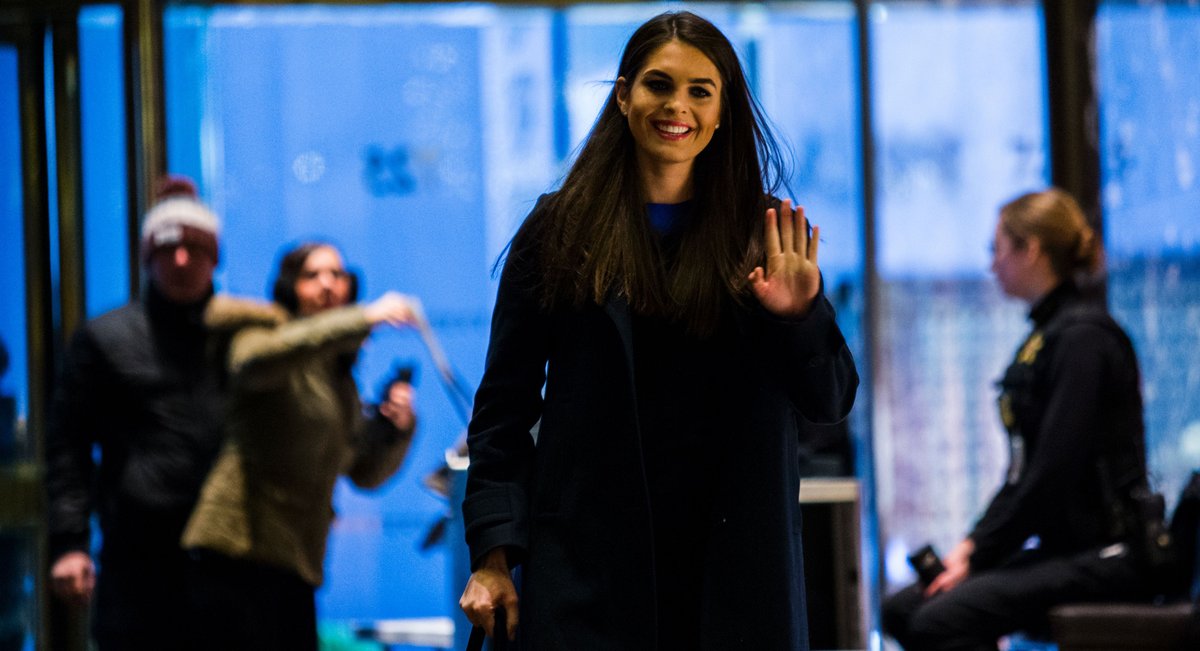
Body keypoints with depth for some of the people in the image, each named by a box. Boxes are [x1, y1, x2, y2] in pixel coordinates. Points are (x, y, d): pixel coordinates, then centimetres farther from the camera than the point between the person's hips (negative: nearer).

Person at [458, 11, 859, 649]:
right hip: (588, 564, -1)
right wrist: (493, 552, -3)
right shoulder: (559, 230, 5)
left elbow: (831, 400, 7)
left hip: (733, 565, 1)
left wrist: (800, 317, -13)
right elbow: (504, 406, 5)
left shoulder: (761, 237, 8)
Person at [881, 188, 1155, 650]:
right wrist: (974, 543, 5)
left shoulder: (1082, 338, -13)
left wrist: (979, 553, -13)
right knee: (903, 609, 0)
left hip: (1107, 556, -10)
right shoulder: (1045, 337, 17)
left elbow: (1054, 473, -19)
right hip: (1064, 549, 10)